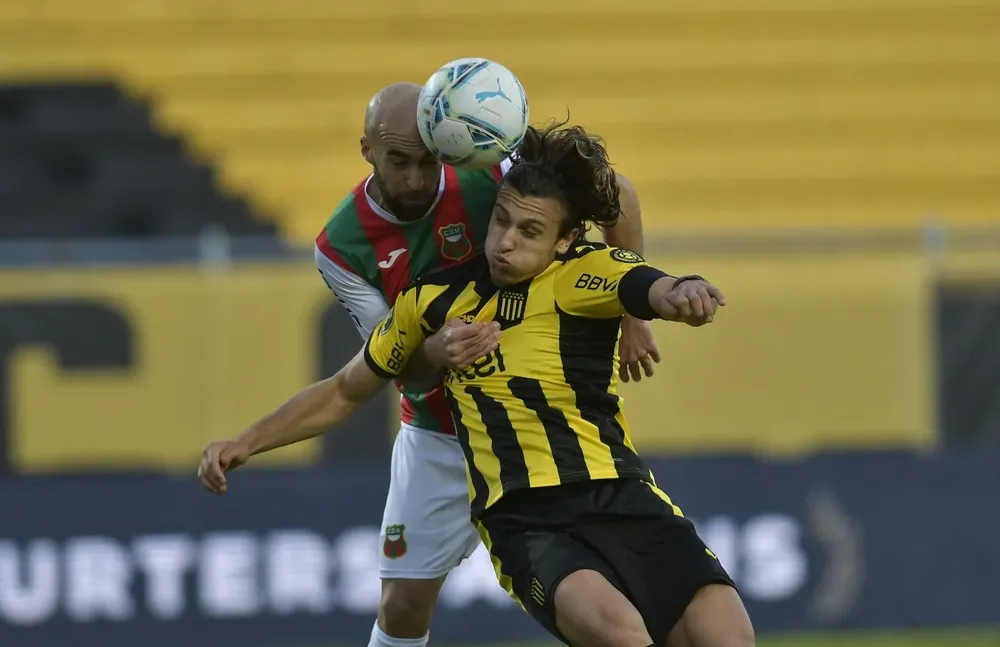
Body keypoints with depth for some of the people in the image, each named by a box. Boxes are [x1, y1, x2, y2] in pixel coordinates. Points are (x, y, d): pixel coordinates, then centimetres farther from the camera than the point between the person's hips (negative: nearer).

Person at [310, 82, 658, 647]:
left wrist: (631, 315, -17)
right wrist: (435, 352, -41)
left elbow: (617, 194, -14)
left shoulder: (486, 178, -20)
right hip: (438, 437, 2)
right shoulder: (342, 246, -15)